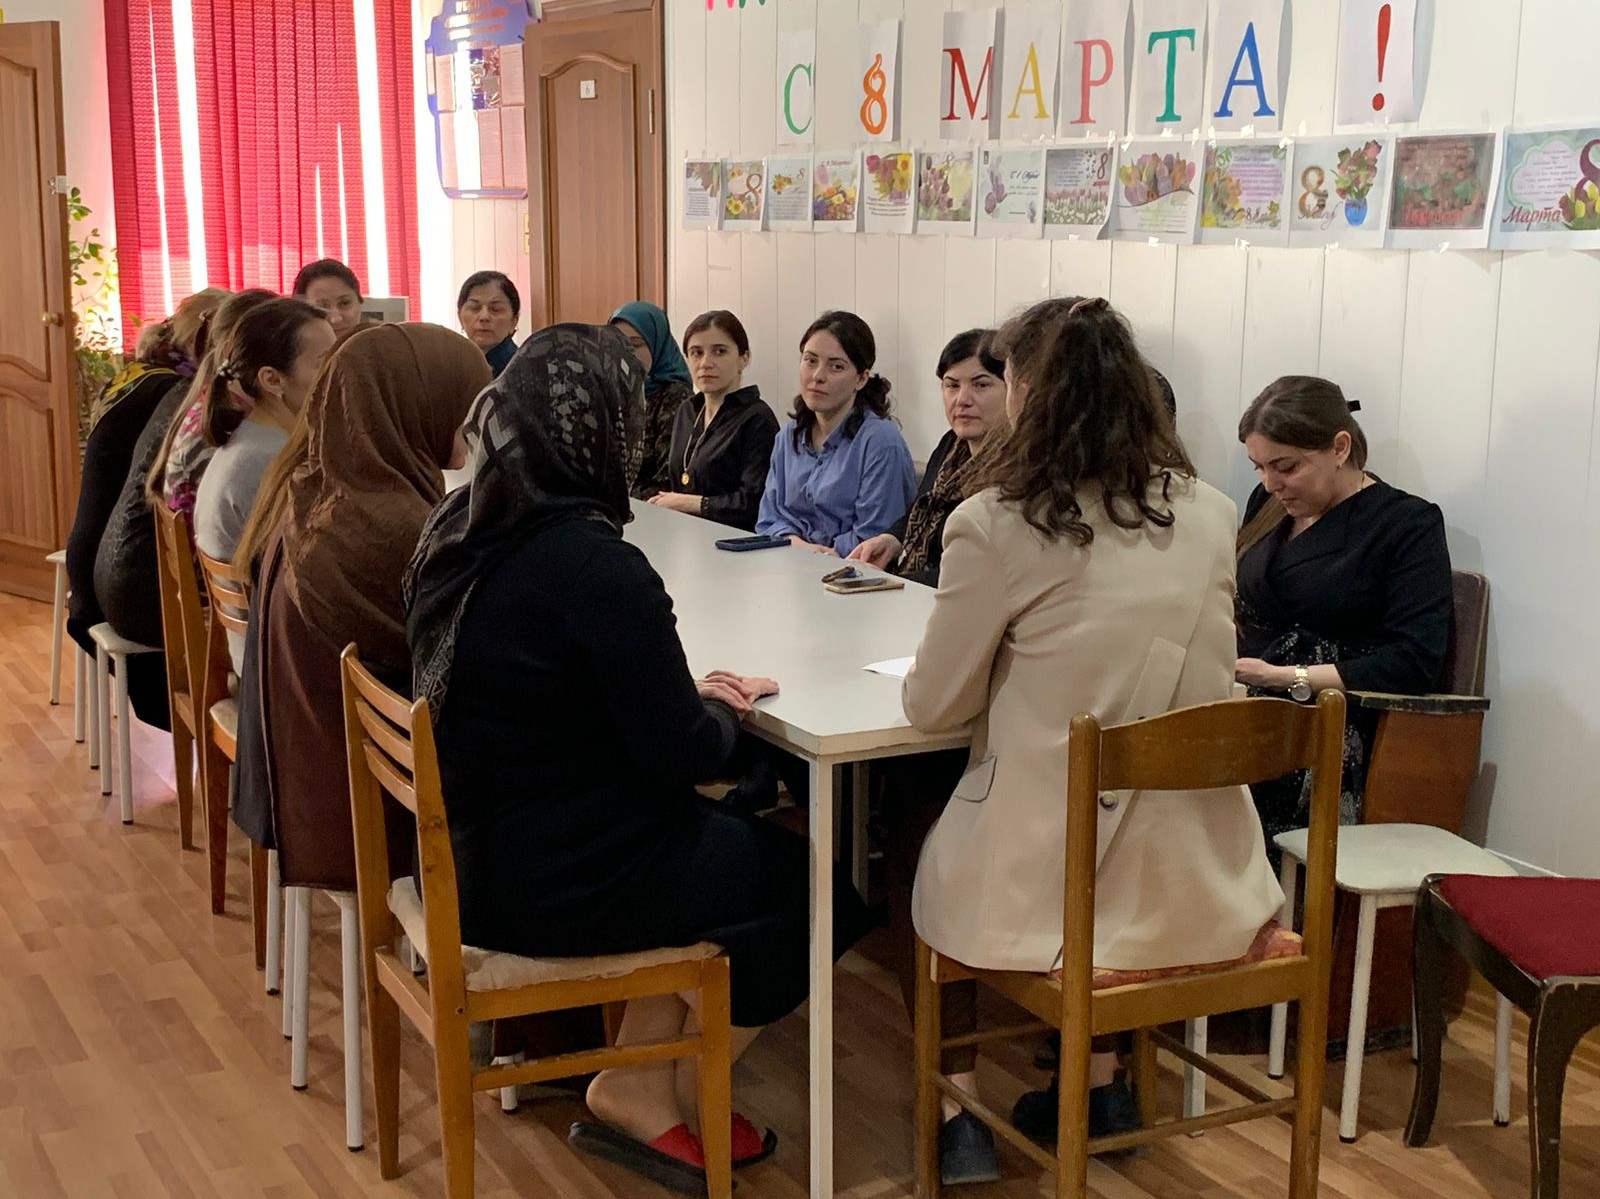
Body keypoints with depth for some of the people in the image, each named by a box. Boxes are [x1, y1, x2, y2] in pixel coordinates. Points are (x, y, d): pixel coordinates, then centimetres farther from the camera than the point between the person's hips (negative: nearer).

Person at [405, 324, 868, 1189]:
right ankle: (676, 1100, 29)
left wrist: (683, 695, 5)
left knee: (726, 842, 22)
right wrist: (724, 709, 3)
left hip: (478, 854, 8)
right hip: (563, 880, -8)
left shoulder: (455, 533, 0)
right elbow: (681, 756, -19)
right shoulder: (598, 568, -26)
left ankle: (636, 1089, 21)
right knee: (816, 884, 11)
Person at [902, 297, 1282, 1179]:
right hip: (1203, 885, 4)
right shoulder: (1210, 515, 1)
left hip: (1052, 889, -4)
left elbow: (933, 708, -3)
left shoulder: (996, 524, -13)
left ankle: (957, 1116, 33)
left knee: (933, 856, 29)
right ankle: (1096, 1086, 37)